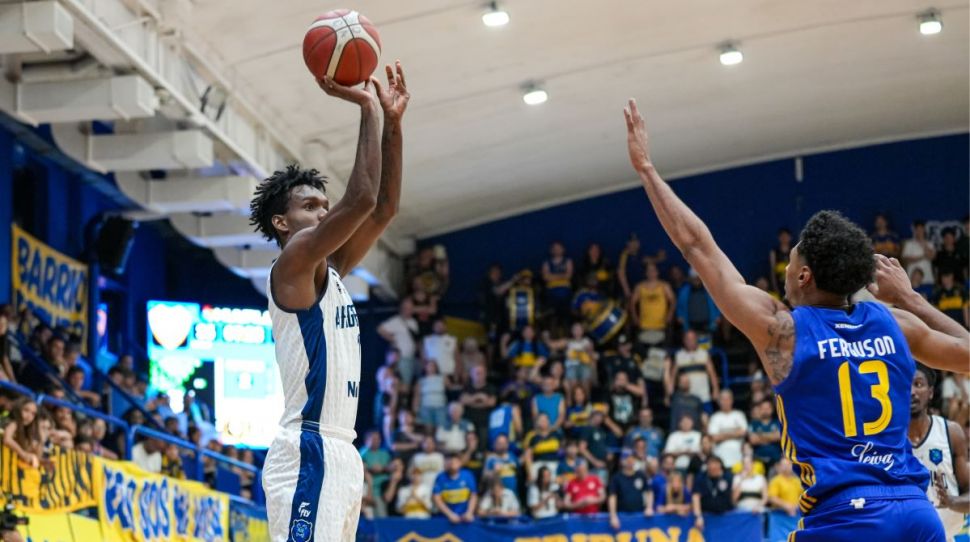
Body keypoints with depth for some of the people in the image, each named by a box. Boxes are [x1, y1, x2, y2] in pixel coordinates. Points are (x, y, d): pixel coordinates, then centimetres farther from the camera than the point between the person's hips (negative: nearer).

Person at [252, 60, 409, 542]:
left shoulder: (328, 271, 20)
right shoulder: (292, 264, -6)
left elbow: (384, 208, 19)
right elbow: (361, 199, -16)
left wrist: (392, 122, 13)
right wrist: (366, 110, -11)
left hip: (340, 453, 10)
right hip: (309, 453, -10)